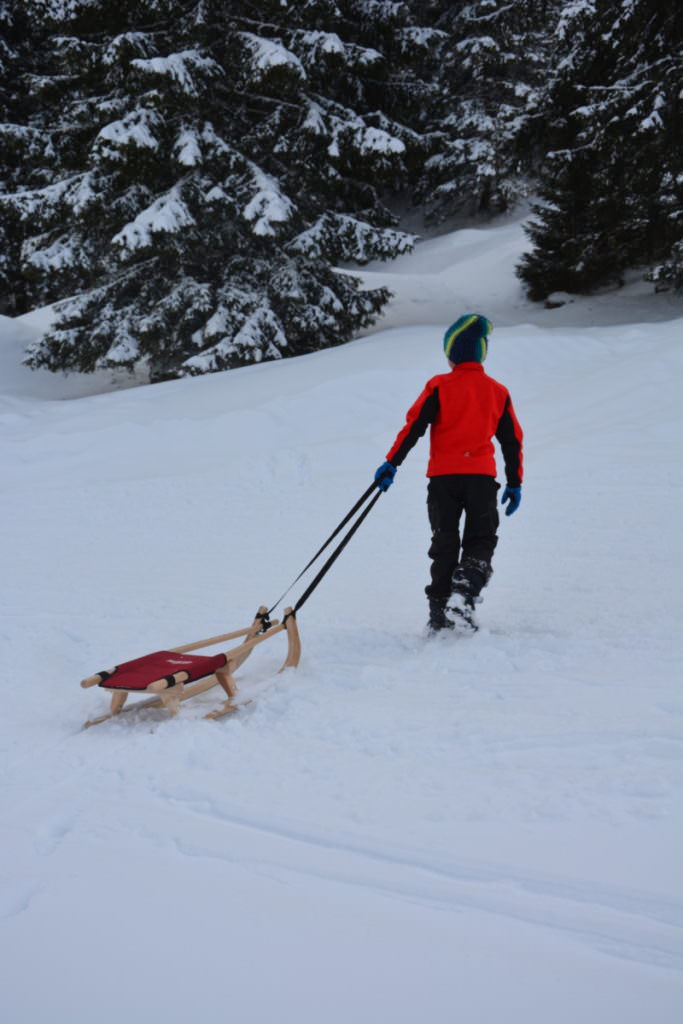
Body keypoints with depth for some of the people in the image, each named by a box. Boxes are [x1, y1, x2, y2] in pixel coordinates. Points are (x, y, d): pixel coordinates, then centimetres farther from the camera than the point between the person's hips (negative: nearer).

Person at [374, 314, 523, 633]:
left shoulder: (439, 386, -1)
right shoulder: (498, 392, 9)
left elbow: (414, 426, -6)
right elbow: (512, 440, 12)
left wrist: (391, 463, -3)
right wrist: (514, 483, 19)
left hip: (443, 476, -1)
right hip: (482, 476, 1)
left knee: (444, 545, 9)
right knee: (480, 542, 10)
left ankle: (439, 614, 8)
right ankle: (463, 596, -15)